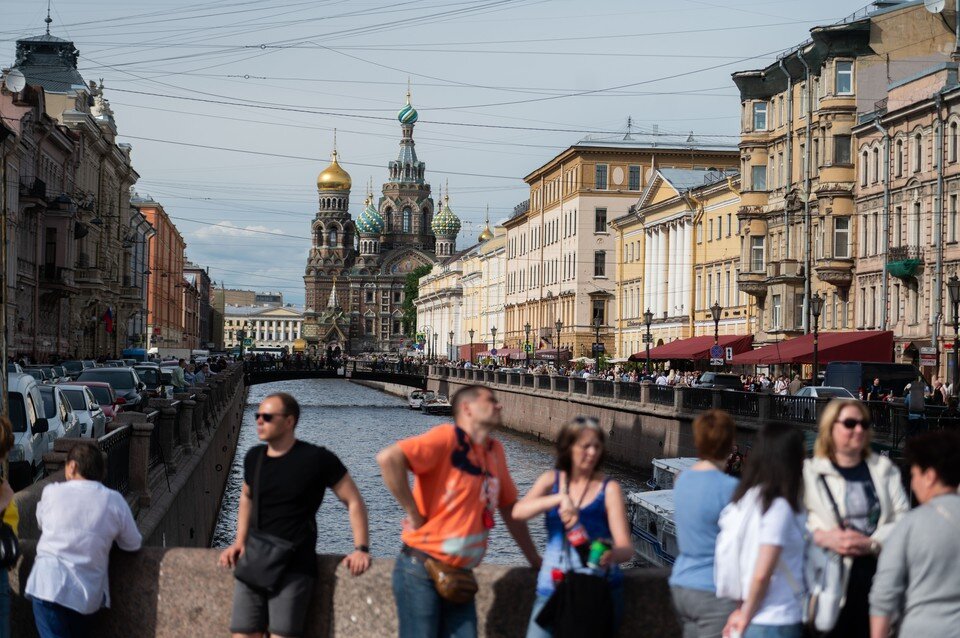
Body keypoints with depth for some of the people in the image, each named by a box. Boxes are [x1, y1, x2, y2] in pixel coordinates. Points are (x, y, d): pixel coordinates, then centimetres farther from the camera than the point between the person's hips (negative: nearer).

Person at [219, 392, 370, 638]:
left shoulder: (317, 459, -6)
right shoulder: (254, 457, 11)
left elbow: (353, 501, -1)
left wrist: (361, 549, -10)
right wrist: (239, 542, 16)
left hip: (294, 569, -5)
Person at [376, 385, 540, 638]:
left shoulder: (495, 451, 10)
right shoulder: (448, 437, -13)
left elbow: (509, 507, 19)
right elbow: (388, 458, -25)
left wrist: (536, 561, 20)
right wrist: (414, 515, -19)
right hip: (421, 572, -7)